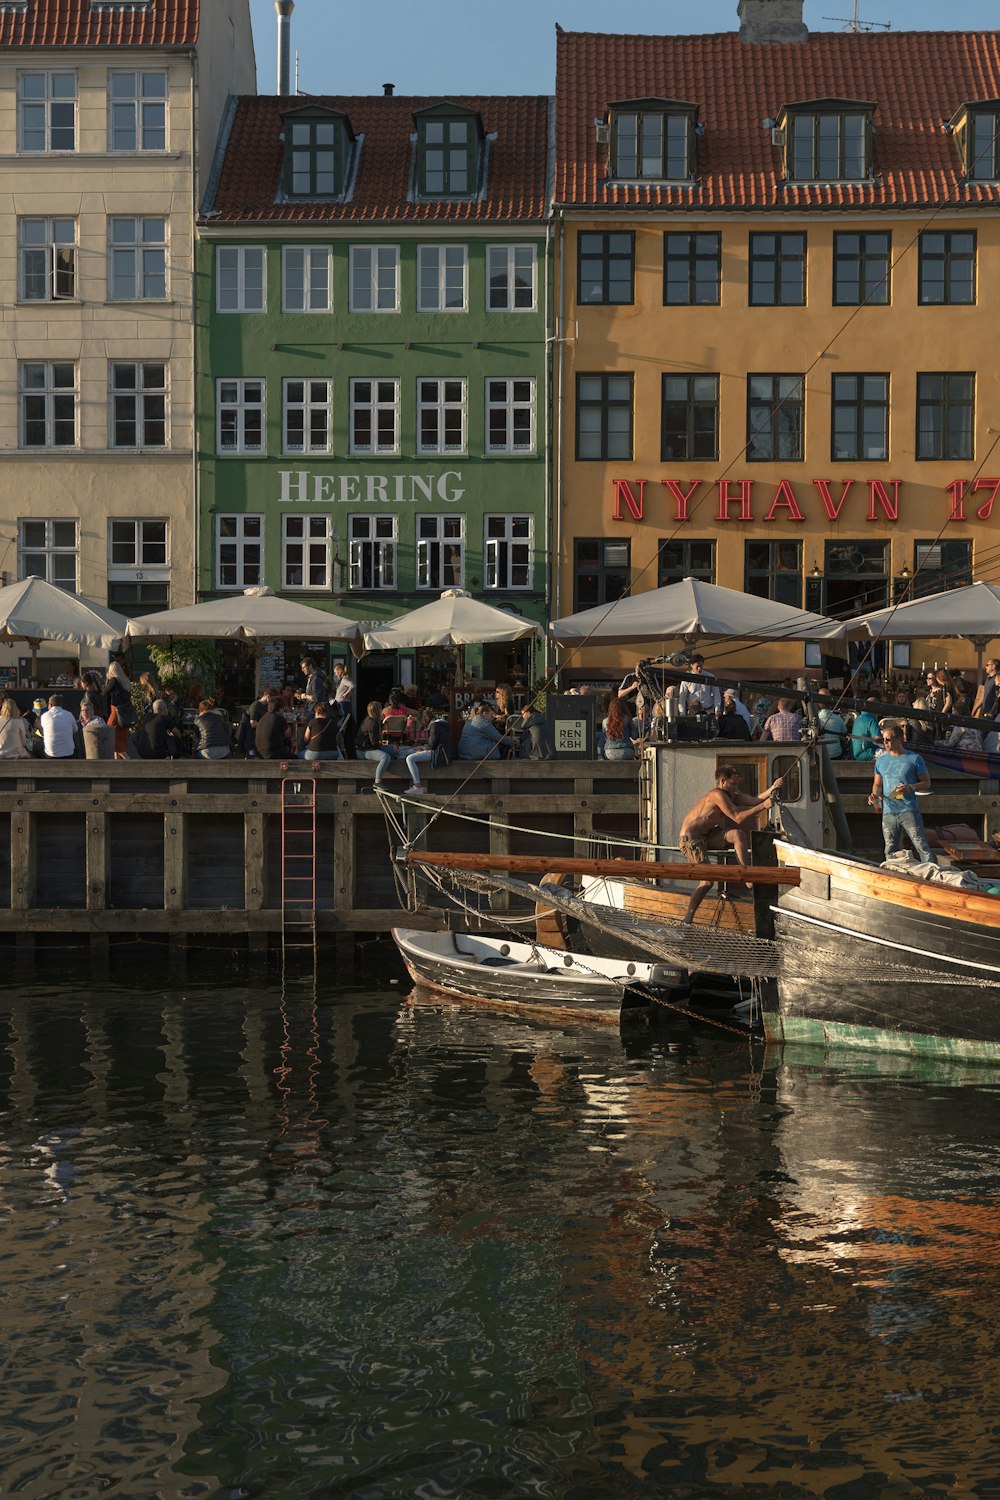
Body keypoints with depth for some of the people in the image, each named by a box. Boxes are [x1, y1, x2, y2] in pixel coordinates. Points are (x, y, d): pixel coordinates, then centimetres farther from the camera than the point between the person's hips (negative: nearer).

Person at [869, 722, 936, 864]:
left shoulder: (914, 759, 1)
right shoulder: (881, 760, 13)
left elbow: (927, 783, 4)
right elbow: (877, 784, 21)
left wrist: (911, 788, -15)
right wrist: (875, 794, -2)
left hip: (910, 811, -4)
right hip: (888, 813, 4)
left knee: (922, 848, -10)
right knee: (890, 852, 7)